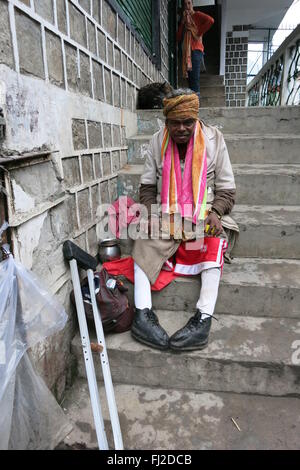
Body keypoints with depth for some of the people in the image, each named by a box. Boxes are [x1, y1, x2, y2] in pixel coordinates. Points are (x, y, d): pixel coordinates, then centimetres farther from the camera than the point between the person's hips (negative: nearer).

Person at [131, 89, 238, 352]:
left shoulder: (214, 140, -4)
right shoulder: (158, 142, 1)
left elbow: (226, 189, 0)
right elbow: (148, 186, 6)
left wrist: (215, 213, -19)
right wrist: (152, 213, -12)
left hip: (205, 214, -1)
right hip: (166, 214, 2)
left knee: (213, 248, -30)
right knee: (144, 246, -23)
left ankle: (204, 319, -37)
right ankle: (142, 312, -29)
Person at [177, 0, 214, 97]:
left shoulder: (197, 15, 7)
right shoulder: (183, 19, 25)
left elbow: (210, 20, -11)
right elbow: (178, 37, 14)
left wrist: (199, 32, -9)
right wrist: (182, 23, 6)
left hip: (196, 50, -7)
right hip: (186, 51, 7)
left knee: (195, 78, -17)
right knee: (190, 78, 4)